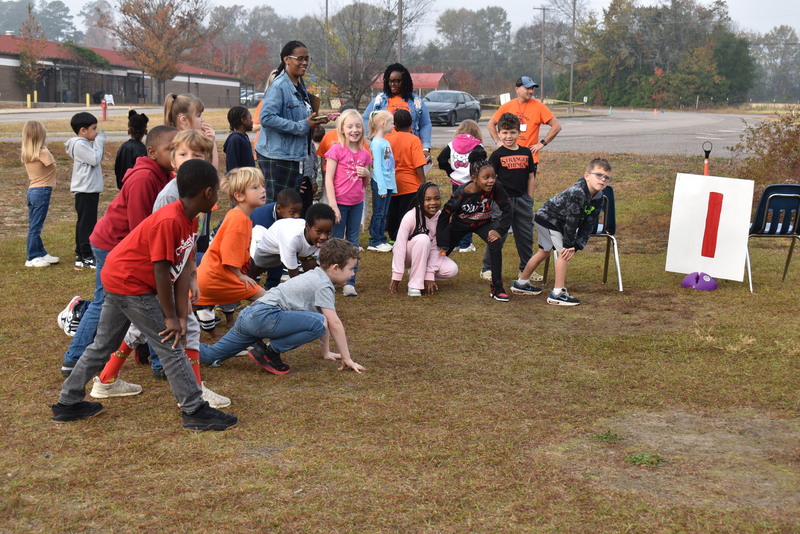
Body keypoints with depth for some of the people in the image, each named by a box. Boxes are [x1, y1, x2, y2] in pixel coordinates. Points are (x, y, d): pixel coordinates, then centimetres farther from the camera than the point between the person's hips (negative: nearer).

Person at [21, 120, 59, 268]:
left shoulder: (25, 155, 7)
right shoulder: (43, 153, -15)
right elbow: (53, 166, -9)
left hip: (31, 191, 8)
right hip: (42, 191, -8)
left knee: (33, 225, 13)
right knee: (36, 226, -3)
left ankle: (41, 254, 24)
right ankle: (32, 258, 2)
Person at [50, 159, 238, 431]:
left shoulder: (189, 221, 2)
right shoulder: (168, 221, -27)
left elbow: (182, 271, 0)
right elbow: (161, 272, -25)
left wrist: (181, 316, -5)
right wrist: (171, 317, -17)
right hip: (130, 284, -10)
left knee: (103, 345, 18)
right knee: (169, 345, -6)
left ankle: (68, 404, 30)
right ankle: (195, 411, -1)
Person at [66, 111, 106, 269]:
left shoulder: (85, 143, 17)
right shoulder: (80, 144, -14)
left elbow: (97, 159, 15)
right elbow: (95, 159, -21)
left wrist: (98, 142, 6)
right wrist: (99, 142, -11)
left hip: (90, 190, 11)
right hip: (85, 190, -11)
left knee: (84, 223, 14)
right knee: (86, 223, -8)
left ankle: (80, 255, 21)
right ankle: (86, 257, -5)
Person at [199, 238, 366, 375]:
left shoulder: (316, 276, 22)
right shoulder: (323, 285, -7)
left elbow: (328, 321, 25)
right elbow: (334, 323, -12)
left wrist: (326, 352, 28)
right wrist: (347, 358, -8)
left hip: (248, 315, 10)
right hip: (265, 315, -10)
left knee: (211, 355, 15)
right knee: (318, 323, -21)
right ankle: (270, 351, -12)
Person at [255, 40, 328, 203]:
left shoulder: (300, 86, 14)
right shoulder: (279, 86, -15)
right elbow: (266, 118, -25)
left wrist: (313, 121, 4)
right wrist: (302, 126, -22)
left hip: (295, 155, 9)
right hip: (277, 157, -9)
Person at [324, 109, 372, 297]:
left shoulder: (364, 154, 8)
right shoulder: (337, 150, -8)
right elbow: (328, 179, -11)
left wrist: (366, 173, -6)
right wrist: (333, 206, -17)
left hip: (357, 204, 5)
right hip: (339, 202, -5)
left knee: (353, 243, 8)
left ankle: (350, 283, 13)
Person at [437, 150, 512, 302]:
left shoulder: (495, 188, -29)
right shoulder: (461, 194, -33)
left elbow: (507, 209, -17)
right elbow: (444, 217, -23)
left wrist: (500, 230, -27)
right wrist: (442, 245, -21)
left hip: (483, 223, 1)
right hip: (460, 224, -1)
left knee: (496, 245, -27)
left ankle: (497, 288, -17)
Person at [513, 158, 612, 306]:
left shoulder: (598, 199, -7)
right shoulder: (577, 192, -34)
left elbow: (587, 225, -6)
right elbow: (571, 220, -30)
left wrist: (576, 246, -13)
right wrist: (569, 245, -23)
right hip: (547, 218, -10)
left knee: (544, 252, 21)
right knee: (564, 253, -15)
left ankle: (521, 284, 36)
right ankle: (557, 294, -11)